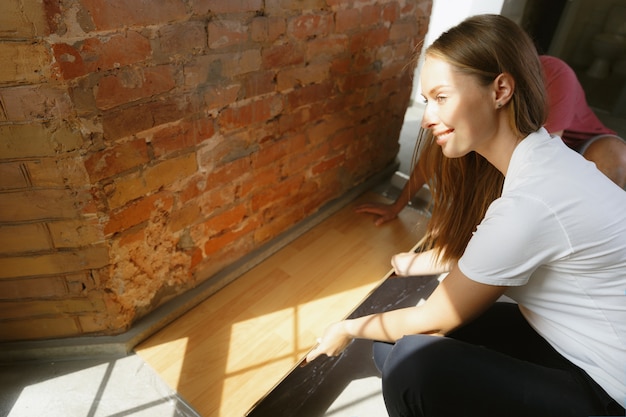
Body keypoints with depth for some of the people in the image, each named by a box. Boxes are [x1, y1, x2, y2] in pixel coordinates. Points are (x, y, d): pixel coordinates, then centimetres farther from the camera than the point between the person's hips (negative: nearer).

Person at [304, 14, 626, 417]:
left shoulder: (529, 203, -31)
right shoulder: (538, 154, -5)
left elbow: (434, 319, -18)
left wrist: (349, 329, -3)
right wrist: (420, 261, 25)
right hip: (571, 339, 7)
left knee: (413, 365, -24)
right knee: (393, 343, -2)